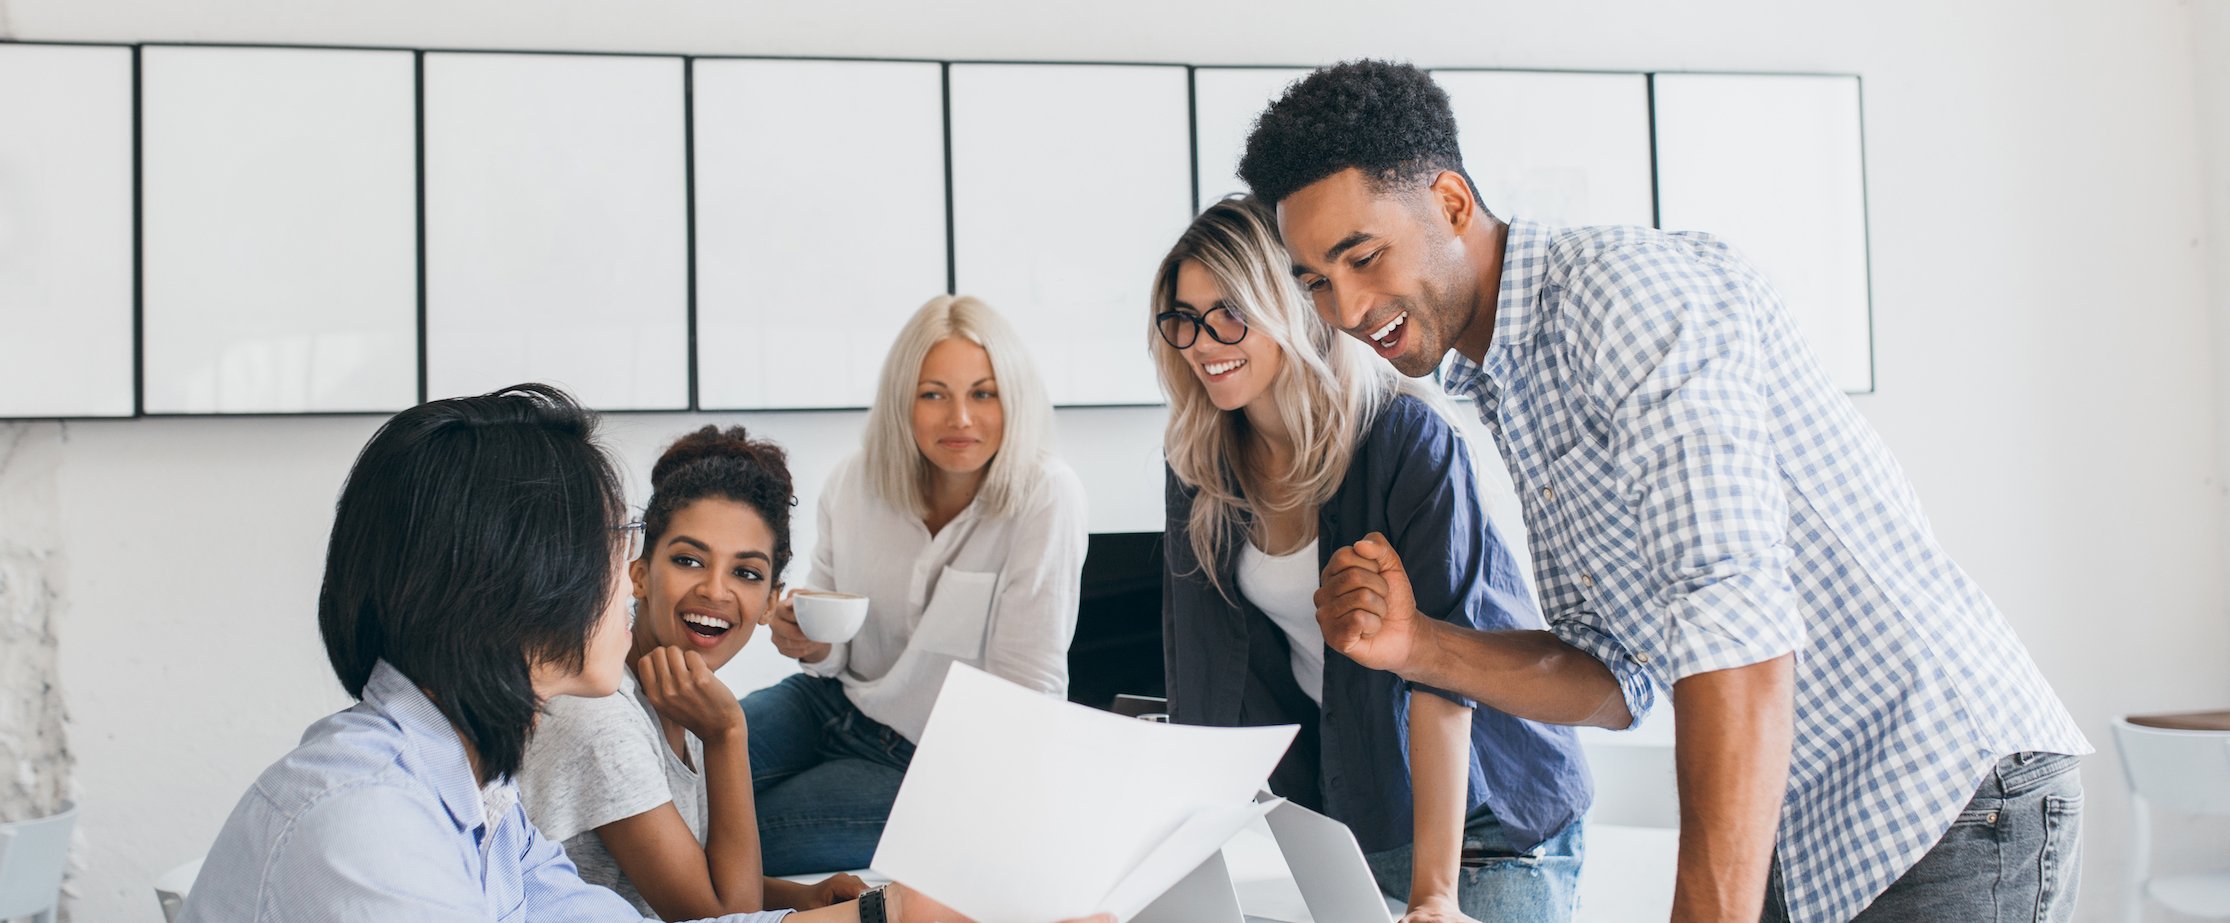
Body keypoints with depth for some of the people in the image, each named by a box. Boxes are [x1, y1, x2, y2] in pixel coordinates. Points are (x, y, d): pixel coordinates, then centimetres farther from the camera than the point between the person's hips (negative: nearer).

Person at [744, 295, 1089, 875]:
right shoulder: (854, 484, -4)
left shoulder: (1045, 497, -19)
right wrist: (810, 644, -15)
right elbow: (834, 653, 8)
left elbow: (1030, 688, -19)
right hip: (838, 704, 5)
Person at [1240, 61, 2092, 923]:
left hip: (1943, 794, -8)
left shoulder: (1626, 285, -18)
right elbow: (1619, 681, 10)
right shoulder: (1510, 394, 10)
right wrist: (1418, 648, -5)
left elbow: (1741, 630, -28)